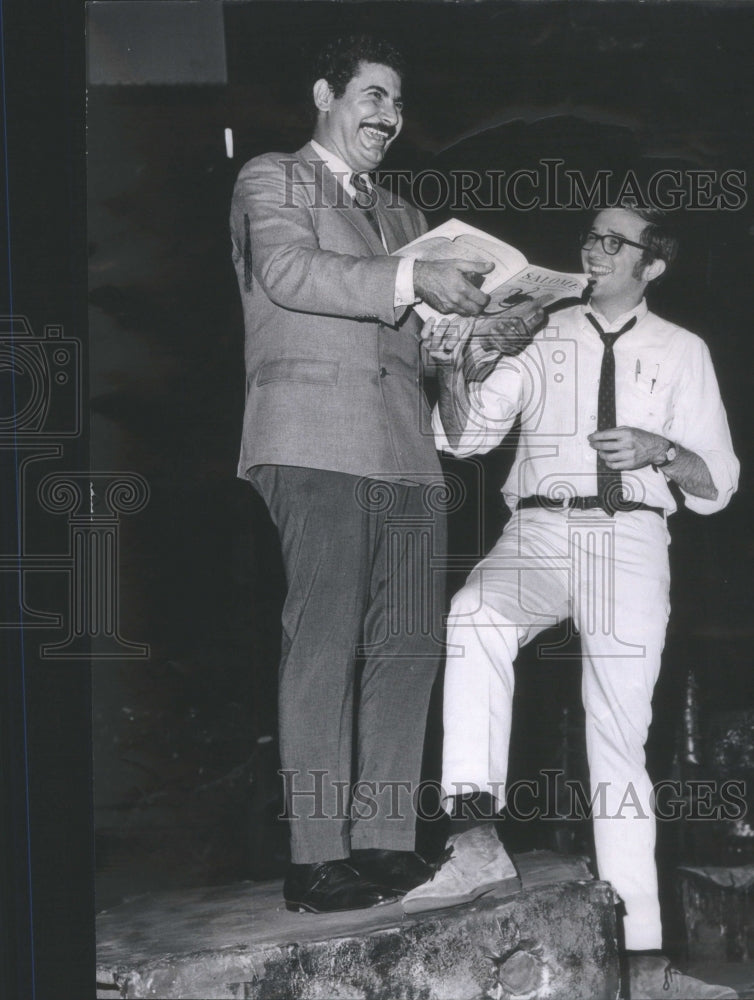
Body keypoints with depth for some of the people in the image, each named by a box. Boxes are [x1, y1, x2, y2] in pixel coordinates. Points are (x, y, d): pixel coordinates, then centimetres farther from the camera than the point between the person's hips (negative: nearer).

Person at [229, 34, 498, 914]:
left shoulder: (399, 214, 27)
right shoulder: (271, 181, 8)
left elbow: (431, 333, 24)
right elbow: (290, 271, -12)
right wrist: (412, 280, -21)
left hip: (405, 453, 7)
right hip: (317, 444, -7)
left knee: (408, 648, 2)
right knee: (324, 644, -12)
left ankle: (384, 843, 7)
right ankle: (315, 859, -11)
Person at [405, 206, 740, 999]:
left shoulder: (681, 352, 14)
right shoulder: (540, 336, 14)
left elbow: (717, 480, 13)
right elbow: (465, 435, 5)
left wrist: (660, 450, -7)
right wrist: (455, 372, -16)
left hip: (630, 538, 0)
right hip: (537, 530, 0)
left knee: (620, 737, -4)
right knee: (474, 615, -34)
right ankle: (475, 838, -39)